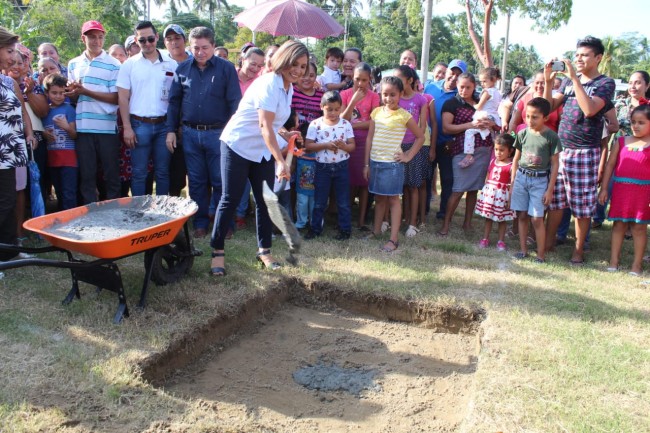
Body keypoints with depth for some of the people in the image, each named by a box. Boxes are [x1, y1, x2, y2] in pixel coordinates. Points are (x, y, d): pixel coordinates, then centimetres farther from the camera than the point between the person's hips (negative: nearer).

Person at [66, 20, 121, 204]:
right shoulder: (73, 64, 14)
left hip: (107, 127, -3)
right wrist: (73, 92, -6)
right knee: (86, 176, 7)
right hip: (82, 127, 3)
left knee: (111, 175, 3)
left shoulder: (113, 64, 1)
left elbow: (116, 98, -6)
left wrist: (85, 91, -12)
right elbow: (71, 96, 18)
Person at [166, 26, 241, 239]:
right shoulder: (183, 68, 8)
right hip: (190, 133, 3)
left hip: (217, 133, -3)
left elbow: (234, 102, -4)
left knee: (220, 182, 3)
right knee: (196, 181, 10)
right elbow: (174, 101, 12)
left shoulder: (226, 68, -2)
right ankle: (200, 223, 21)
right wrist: (171, 130, 6)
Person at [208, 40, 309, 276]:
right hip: (238, 146, -8)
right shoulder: (269, 84, -20)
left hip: (263, 151, 8)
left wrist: (285, 134, -2)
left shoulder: (288, 88, 7)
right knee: (230, 200, -3)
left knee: (265, 201, 7)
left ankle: (264, 250, 18)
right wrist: (281, 161, -36)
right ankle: (217, 251, 8)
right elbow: (264, 126, -29)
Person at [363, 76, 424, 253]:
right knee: (379, 198, 15)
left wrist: (408, 156, -5)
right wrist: (367, 164, 6)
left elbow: (420, 137, 1)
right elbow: (369, 138, 7)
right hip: (375, 161, 4)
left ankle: (394, 239, 5)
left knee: (393, 199, 2)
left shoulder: (404, 115, -8)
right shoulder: (376, 112, 4)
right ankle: (376, 231, 28)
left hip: (392, 163, -4)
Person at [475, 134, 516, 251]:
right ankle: (485, 239, 20)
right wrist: (485, 190, 9)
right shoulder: (493, 162, 5)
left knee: (502, 219, 7)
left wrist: (510, 198, -17)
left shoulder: (511, 166, -11)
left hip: (502, 194, -5)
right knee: (488, 217, 11)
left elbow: (512, 183, -13)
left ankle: (501, 241, 17)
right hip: (489, 192, 5)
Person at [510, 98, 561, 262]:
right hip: (521, 177, 4)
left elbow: (555, 164, -6)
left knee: (537, 219, -4)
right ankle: (523, 249, 19)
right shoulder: (523, 134, 1)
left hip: (540, 180, -4)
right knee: (521, 215, 8)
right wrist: (512, 181, 6)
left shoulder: (551, 137, -9)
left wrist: (550, 189, -7)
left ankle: (541, 254, 6)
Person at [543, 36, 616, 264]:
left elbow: (590, 109, -19)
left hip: (585, 153, -5)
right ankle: (548, 240, 21)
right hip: (560, 148, 5)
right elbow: (549, 107, 9)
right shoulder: (569, 81, 14)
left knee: (582, 204, 2)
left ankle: (579, 249, 13)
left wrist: (574, 77, -18)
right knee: (555, 198, 9)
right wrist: (548, 81, -4)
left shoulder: (606, 83, -2)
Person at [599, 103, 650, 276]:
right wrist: (603, 189, 4)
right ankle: (614, 259, 17)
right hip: (620, 188, 2)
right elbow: (610, 165, 8)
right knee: (619, 223, 8)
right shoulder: (621, 142, 8)